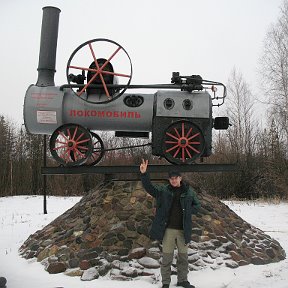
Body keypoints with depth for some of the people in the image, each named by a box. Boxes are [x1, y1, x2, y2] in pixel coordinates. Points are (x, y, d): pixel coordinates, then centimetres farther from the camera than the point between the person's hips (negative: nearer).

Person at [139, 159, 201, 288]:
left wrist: (187, 212, -7)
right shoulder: (163, 190, 0)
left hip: (183, 229, 2)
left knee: (183, 256, 14)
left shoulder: (189, 191, 3)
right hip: (168, 229, -2)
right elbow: (148, 187, -8)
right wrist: (144, 173, -25)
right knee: (167, 257, 4)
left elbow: (197, 205, 11)